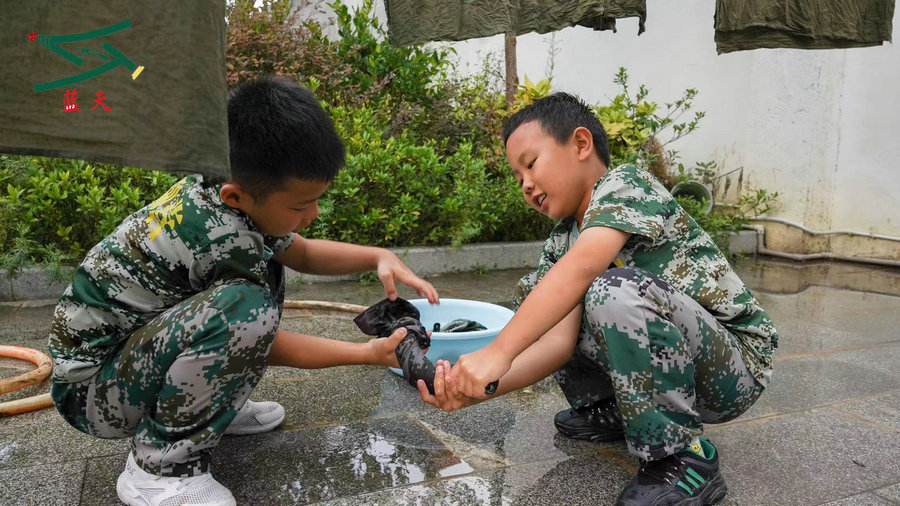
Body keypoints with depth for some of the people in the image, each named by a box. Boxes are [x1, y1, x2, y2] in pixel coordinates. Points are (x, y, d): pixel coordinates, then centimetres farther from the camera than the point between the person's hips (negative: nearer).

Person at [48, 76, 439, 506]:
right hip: (89, 388, -9)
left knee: (264, 271, 9)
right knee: (244, 308, -33)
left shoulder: (217, 188, -7)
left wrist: (379, 257, -6)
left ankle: (212, 406, 11)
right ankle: (159, 467, -13)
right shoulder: (220, 236, -31)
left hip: (130, 340, 9)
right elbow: (262, 341, -16)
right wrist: (371, 353, -10)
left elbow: (303, 254, 9)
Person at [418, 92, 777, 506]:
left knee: (614, 291, -35)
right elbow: (561, 340, -10)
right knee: (535, 294, 5)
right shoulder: (560, 242, 5)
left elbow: (582, 265, -35)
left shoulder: (626, 185, -15)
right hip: (664, 362, 7)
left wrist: (497, 353, -39)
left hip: (735, 364, -7)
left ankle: (683, 461, -17)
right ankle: (607, 410, 13)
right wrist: (480, 385, -24)